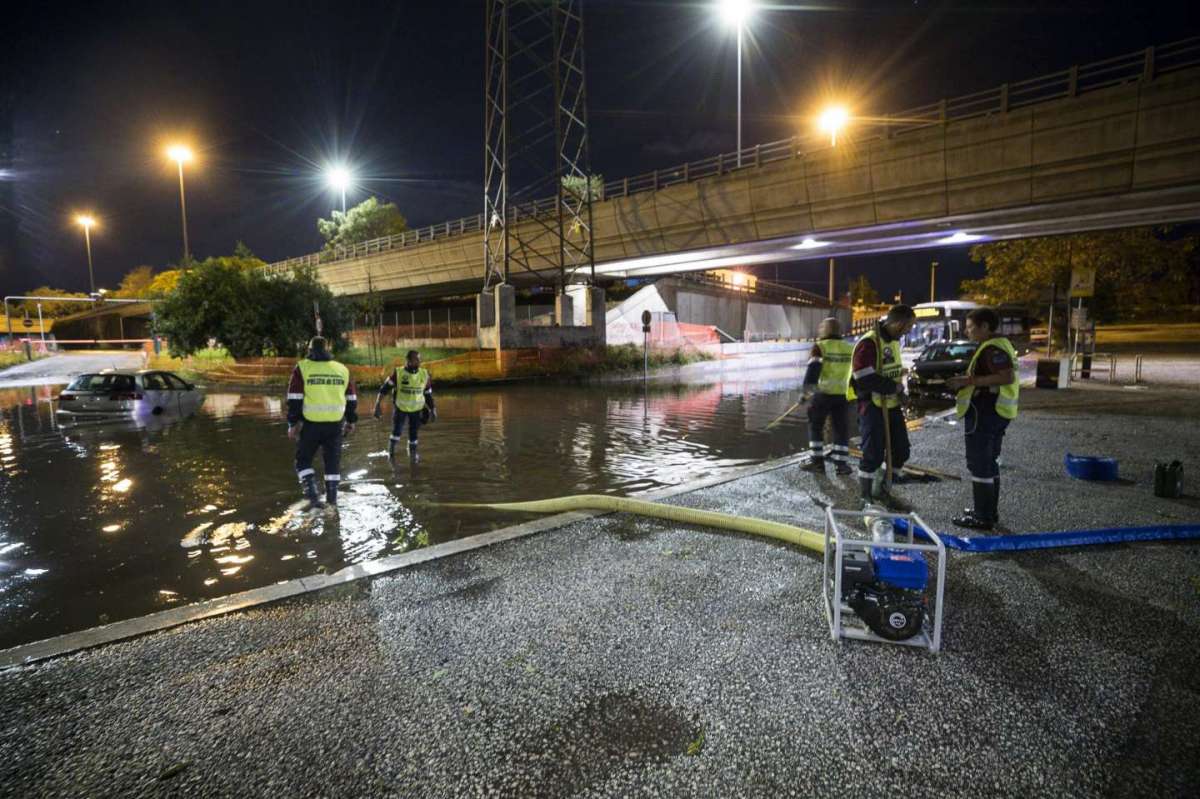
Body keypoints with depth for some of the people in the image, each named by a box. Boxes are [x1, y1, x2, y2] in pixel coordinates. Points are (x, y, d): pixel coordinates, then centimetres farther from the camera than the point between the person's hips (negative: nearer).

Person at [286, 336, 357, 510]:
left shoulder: (302, 368, -3)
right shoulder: (342, 369, 7)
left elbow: (294, 399, -7)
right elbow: (351, 399, 10)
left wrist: (293, 424, -2)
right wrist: (351, 421, 19)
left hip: (310, 424, -2)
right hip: (335, 423, 2)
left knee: (303, 460, 11)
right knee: (332, 460, 13)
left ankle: (312, 495, -3)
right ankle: (332, 498, 16)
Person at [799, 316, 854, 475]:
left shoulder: (820, 347, -7)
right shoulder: (850, 348, 7)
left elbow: (813, 370, -16)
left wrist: (806, 391, -12)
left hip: (824, 393, -4)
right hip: (843, 394, 4)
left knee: (815, 425, 9)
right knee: (841, 428, 10)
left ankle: (817, 461, 8)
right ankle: (840, 463, 8)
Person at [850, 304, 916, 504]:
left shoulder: (893, 341, 11)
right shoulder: (868, 343, -20)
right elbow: (864, 379, -26)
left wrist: (899, 391, 11)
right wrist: (893, 386, -16)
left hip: (891, 404, 9)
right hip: (872, 406, -9)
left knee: (901, 450, 11)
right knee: (873, 454, -5)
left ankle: (880, 486, 29)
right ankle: (866, 497, 11)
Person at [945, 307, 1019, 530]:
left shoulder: (992, 348, -16)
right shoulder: (996, 346, 16)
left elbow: (1007, 377, -28)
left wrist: (969, 381, -25)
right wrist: (968, 381, 15)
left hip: (984, 413, -11)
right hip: (993, 412, 11)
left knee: (979, 465, -4)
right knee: (989, 463, 17)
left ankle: (983, 517, 1)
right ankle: (989, 512, 26)